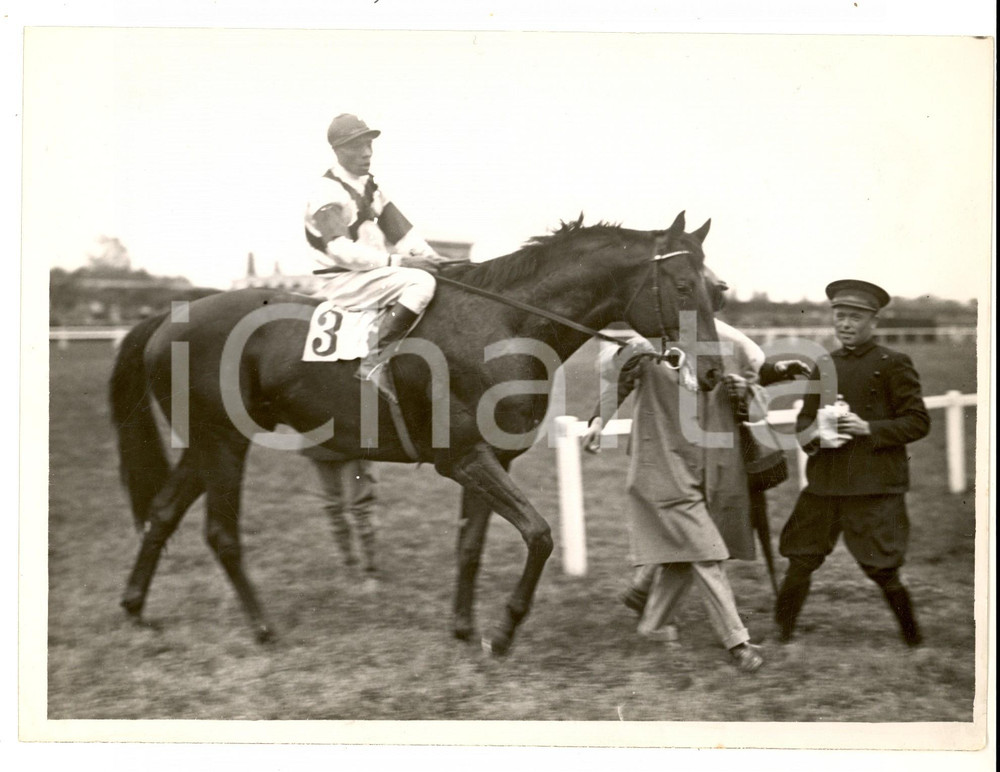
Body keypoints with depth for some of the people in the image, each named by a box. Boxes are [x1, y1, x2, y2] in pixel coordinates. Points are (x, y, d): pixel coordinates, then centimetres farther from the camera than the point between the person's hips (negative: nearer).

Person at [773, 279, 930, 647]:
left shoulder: (893, 364, -2)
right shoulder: (823, 366, 13)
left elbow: (918, 422, -4)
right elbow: (804, 421, 18)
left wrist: (869, 429, -16)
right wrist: (818, 437, -5)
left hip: (875, 486, -5)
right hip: (824, 483, 5)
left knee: (881, 570, -3)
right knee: (800, 563, 3)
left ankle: (914, 641, 17)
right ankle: (782, 635, 16)